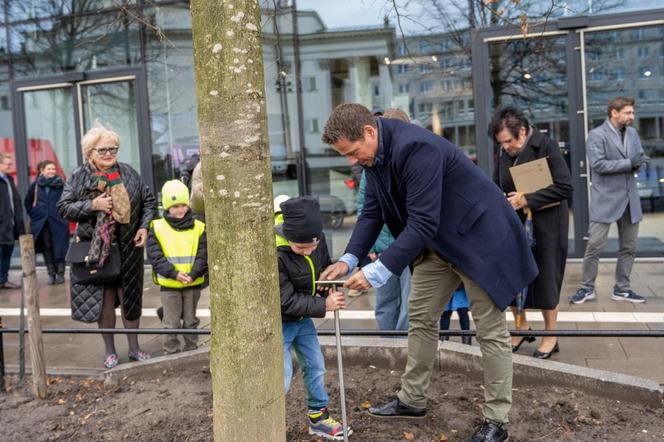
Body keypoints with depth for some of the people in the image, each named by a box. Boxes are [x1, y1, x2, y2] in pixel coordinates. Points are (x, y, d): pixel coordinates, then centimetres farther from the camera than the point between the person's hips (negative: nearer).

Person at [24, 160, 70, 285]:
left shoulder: (61, 184, -2)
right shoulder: (36, 185, 5)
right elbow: (27, 201, 16)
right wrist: (33, 214, 8)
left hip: (57, 222, -2)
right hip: (41, 223, 2)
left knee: (59, 249, 1)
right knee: (47, 248, 5)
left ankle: (60, 274, 8)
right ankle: (51, 274, 11)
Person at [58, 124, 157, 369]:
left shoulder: (128, 172, 3)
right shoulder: (79, 177, -2)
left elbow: (149, 200, 10)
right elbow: (63, 207, -3)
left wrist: (144, 226, -2)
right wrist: (92, 205, -17)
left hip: (128, 248, 2)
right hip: (97, 248, -1)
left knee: (130, 297, 9)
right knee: (105, 299, 5)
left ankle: (134, 348, 24)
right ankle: (110, 351, 21)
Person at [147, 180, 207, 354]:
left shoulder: (199, 228, -1)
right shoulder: (157, 228, -4)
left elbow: (203, 256, -5)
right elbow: (155, 257, -9)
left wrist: (192, 275, -20)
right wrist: (175, 274, -21)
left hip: (193, 284, 1)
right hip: (169, 285, -1)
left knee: (190, 321, 14)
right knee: (171, 323, 7)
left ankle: (192, 351, 28)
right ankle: (171, 354, 18)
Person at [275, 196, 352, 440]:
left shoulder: (317, 240, -12)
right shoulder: (274, 255, -31)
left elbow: (324, 270, 7)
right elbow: (286, 301, -27)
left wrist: (330, 293, -12)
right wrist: (323, 305, -27)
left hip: (302, 318, 7)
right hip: (279, 323, -6)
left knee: (316, 367, 14)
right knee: (282, 378, -6)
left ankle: (318, 417, 32)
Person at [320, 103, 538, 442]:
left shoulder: (415, 147, -31)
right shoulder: (374, 155, -3)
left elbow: (423, 222, -33)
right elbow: (372, 212, 3)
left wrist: (379, 271, -33)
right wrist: (349, 259, -8)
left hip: (478, 236, -9)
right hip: (437, 241, 9)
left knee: (490, 331, 1)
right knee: (420, 318, 13)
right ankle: (412, 400, 28)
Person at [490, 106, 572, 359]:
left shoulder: (546, 147, -15)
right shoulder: (504, 153, 0)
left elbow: (564, 187, -19)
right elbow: (497, 185, 13)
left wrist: (526, 200, -23)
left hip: (546, 223, -5)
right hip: (514, 224, 5)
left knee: (545, 278, 3)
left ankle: (550, 337, 20)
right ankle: (521, 327, 27)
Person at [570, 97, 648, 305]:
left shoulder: (632, 133, 12)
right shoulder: (596, 135, -8)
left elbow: (639, 158, 15)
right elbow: (598, 164, -18)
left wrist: (638, 162, -9)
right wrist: (629, 162, -17)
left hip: (630, 198, 7)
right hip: (606, 199, -6)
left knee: (629, 247, 10)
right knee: (594, 245, -4)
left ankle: (622, 289, 21)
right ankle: (587, 287, 9)